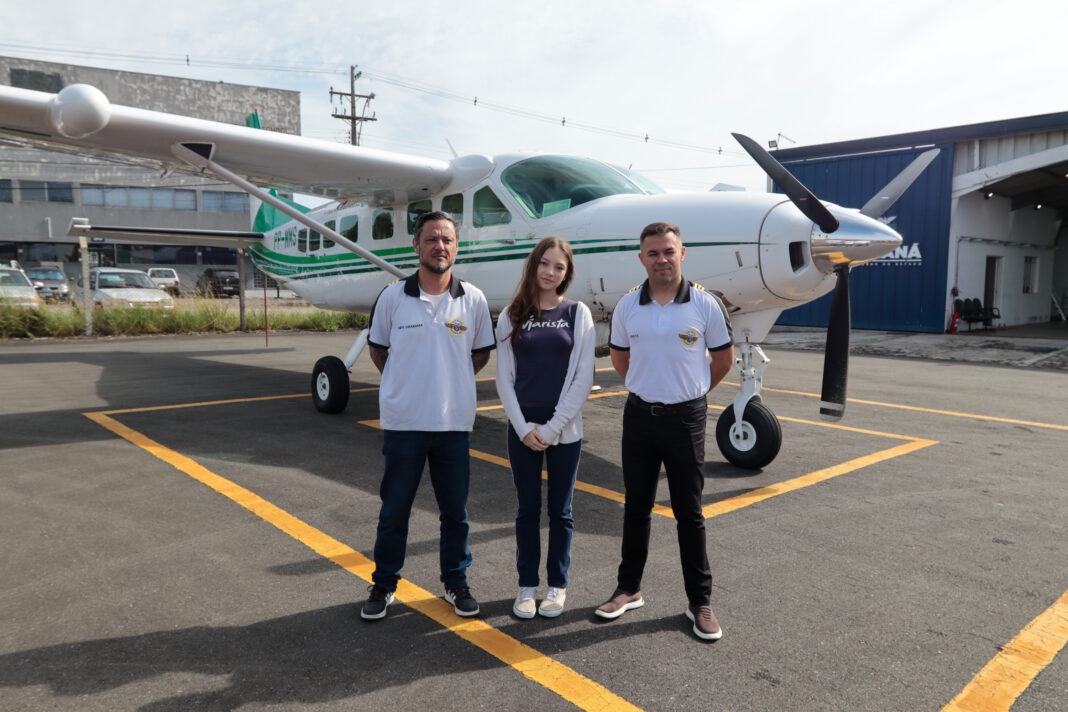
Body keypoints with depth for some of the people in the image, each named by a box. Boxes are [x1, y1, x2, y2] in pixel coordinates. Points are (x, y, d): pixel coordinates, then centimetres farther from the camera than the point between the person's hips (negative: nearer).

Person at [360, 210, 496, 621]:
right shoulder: (392, 298, -3)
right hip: (403, 422, -1)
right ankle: (384, 585, 28)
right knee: (394, 510, 10)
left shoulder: (473, 300, -1)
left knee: (455, 511, 11)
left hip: (454, 422, 1)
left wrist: (451, 382, 10)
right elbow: (377, 347, 11)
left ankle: (456, 583, 30)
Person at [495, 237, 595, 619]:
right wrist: (524, 427, -8)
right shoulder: (512, 315, 3)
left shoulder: (578, 313, 0)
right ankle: (527, 586, 25)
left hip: (564, 430, -1)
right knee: (527, 510, 10)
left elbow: (583, 377, -4)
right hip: (523, 428, 1)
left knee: (560, 511, 10)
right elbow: (504, 377, 2)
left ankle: (558, 586, 25)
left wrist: (553, 427, -10)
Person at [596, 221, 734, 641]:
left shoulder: (706, 305, -7)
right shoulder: (627, 306, 0)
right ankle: (629, 589, 27)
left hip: (686, 417, -2)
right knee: (636, 507, 12)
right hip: (639, 415, 3)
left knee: (689, 512, 6)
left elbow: (723, 359, 6)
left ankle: (700, 601, 19)